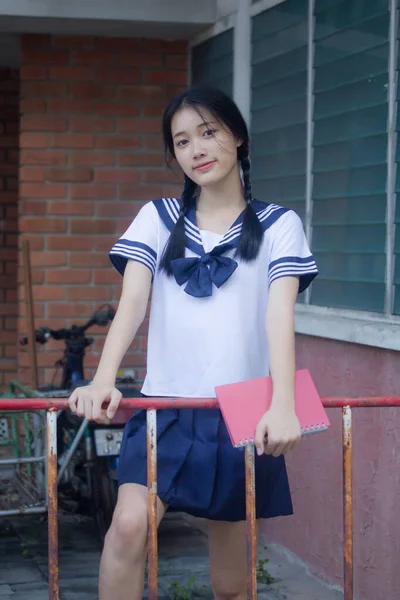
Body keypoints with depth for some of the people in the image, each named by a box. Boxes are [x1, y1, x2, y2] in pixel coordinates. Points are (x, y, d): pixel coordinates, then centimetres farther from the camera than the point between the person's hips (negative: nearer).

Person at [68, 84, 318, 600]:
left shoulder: (277, 225, 2)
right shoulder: (158, 219, 7)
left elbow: (280, 314, -12)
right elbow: (132, 301, -7)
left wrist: (283, 405, -28)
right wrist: (102, 381, -25)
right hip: (166, 405, 0)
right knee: (130, 524, -26)